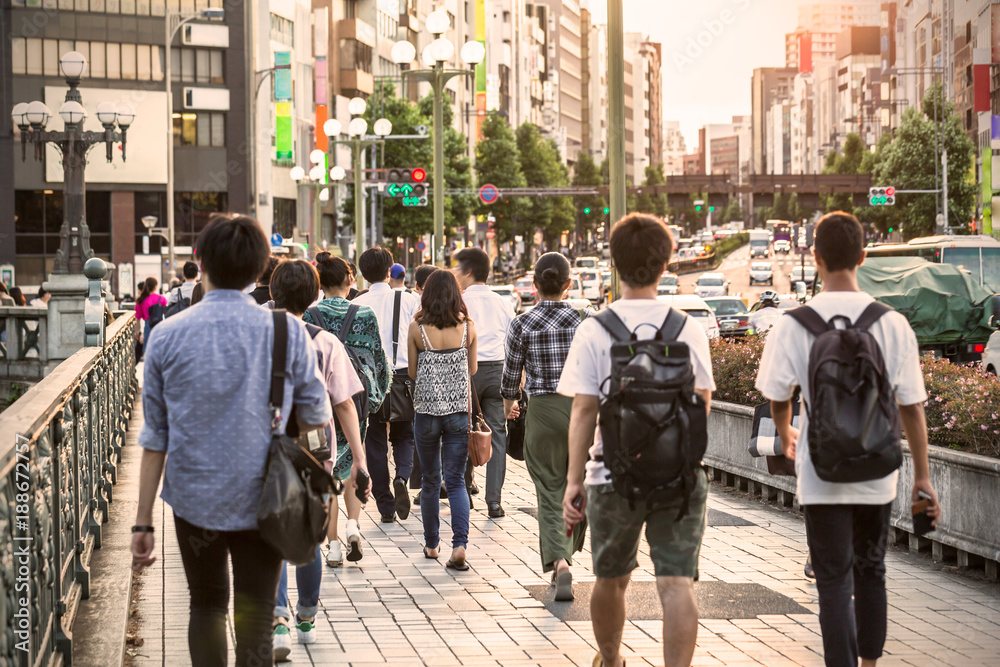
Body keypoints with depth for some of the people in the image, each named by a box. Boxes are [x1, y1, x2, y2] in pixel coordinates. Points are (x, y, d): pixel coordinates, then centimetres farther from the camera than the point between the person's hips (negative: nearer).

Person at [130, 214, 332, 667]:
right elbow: (318, 416, 1)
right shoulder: (288, 333, -9)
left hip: (193, 502, 1)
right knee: (255, 629, 4)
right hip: (261, 505, -1)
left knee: (206, 606, 23)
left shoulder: (167, 337, -6)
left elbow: (155, 438, -3)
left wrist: (143, 522, 3)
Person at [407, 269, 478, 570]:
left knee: (430, 481, 14)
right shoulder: (468, 327, -3)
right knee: (456, 480, 3)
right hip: (459, 410, 0)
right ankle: (459, 545, -13)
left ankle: (432, 544, 24)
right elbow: (472, 370, 9)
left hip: (426, 411, 0)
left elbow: (413, 372, 3)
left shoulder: (417, 328, -6)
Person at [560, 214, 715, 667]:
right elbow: (702, 405, 6)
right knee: (677, 583, -3)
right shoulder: (688, 328, -1)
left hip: (614, 475, 0)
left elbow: (583, 411, -9)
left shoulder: (594, 329, -6)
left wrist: (573, 480, -6)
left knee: (611, 579, 19)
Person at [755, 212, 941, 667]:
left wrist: (786, 436, 24)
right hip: (877, 474, 2)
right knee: (871, 571, 20)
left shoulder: (794, 325, -10)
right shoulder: (892, 324, -6)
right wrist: (922, 475, 8)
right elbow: (911, 406, -2)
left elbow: (777, 397, 1)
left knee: (834, 580, 3)